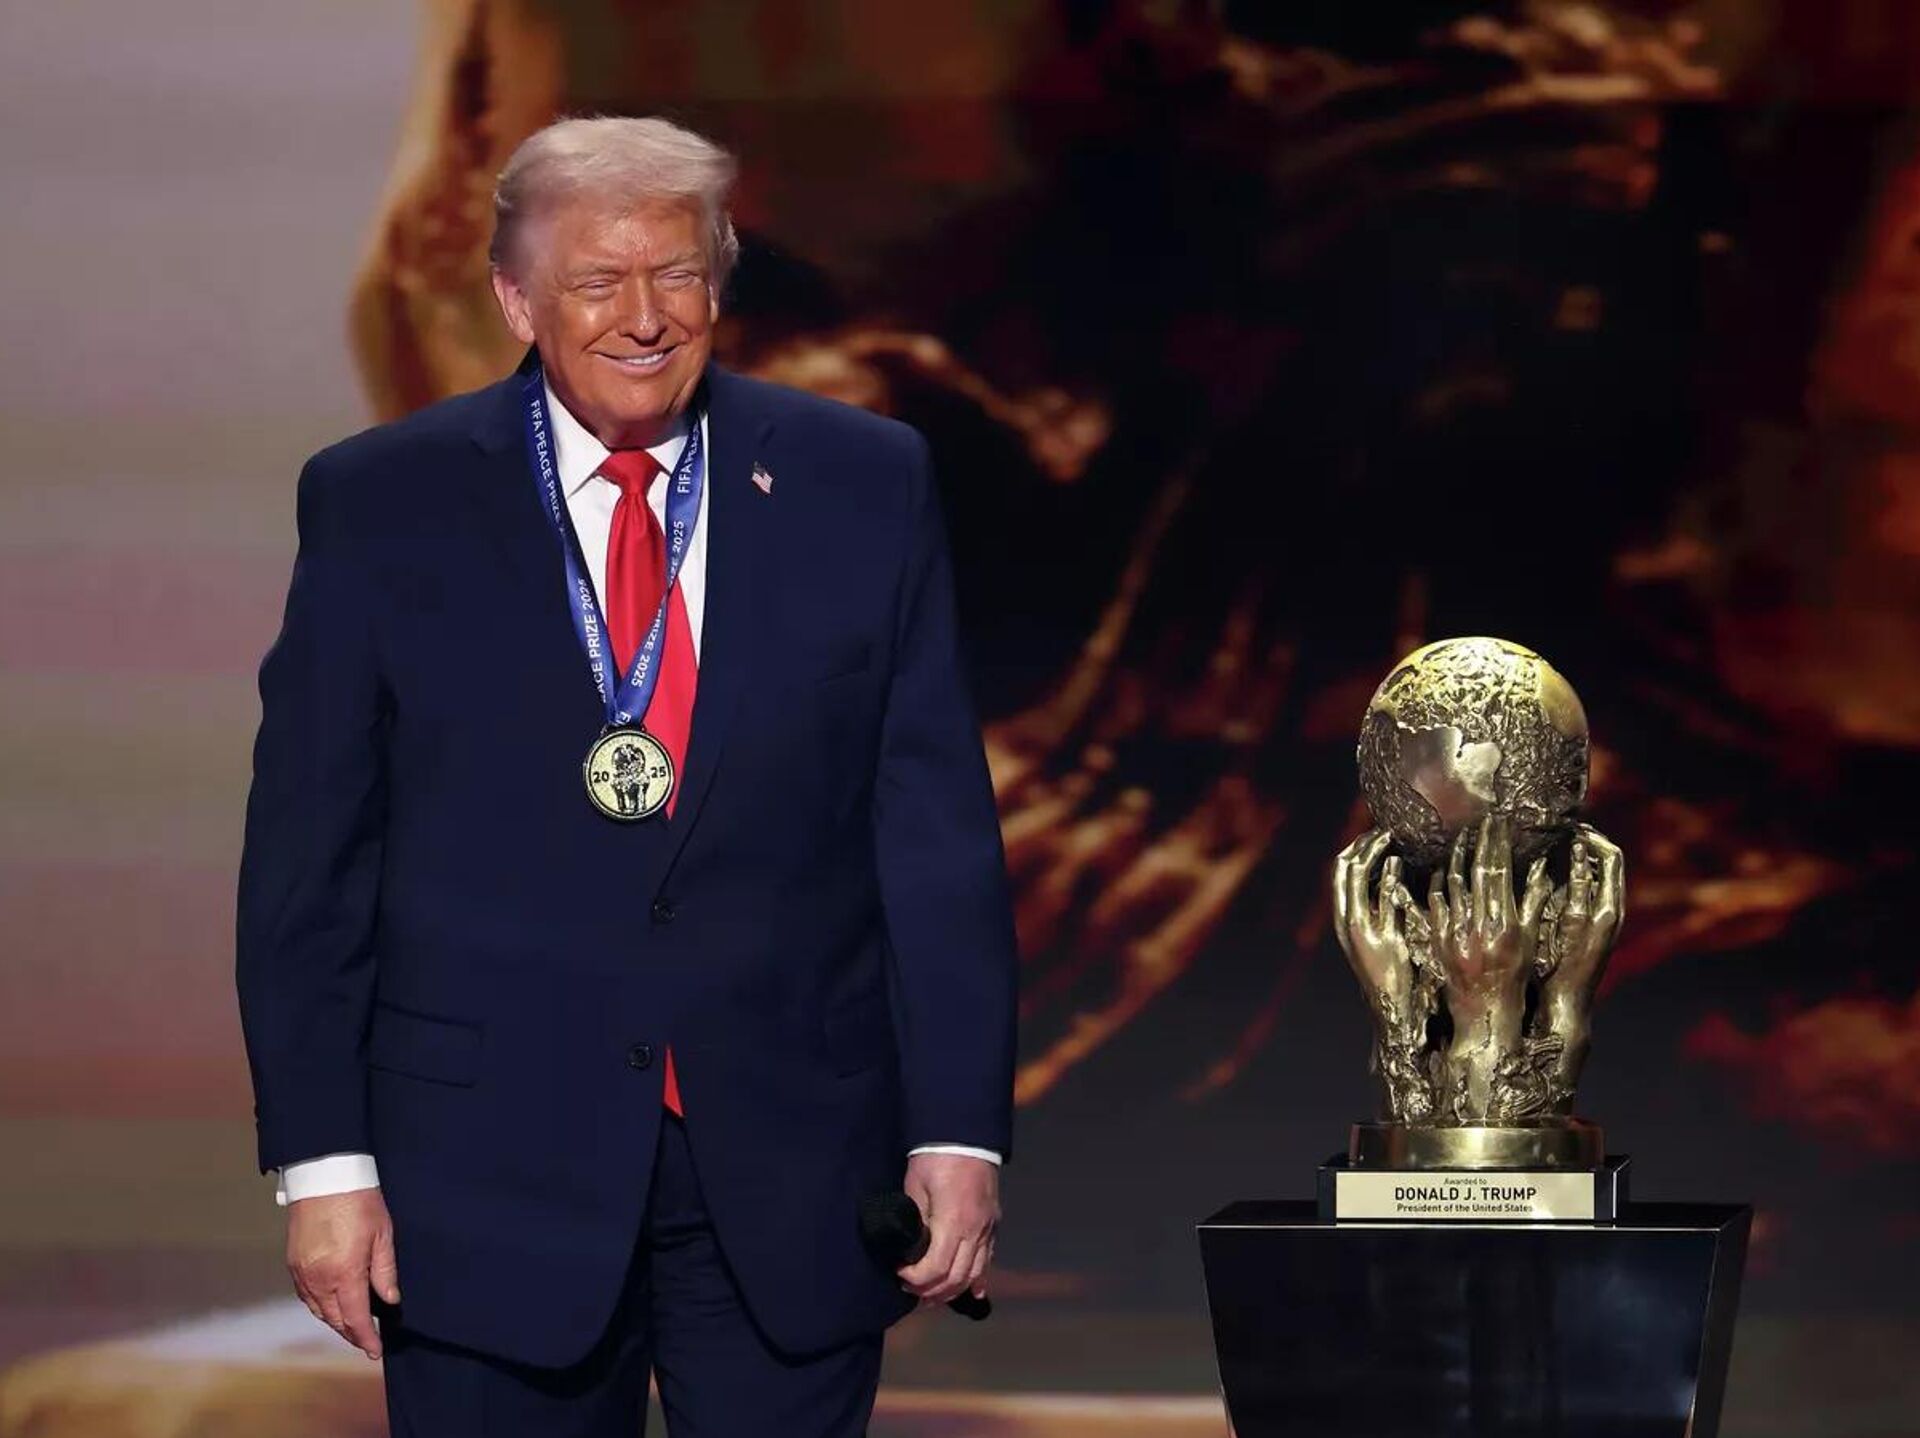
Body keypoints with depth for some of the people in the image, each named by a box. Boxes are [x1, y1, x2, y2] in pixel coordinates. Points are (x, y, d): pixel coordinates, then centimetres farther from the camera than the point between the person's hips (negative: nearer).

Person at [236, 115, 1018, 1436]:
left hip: (791, 1179, 1)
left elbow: (938, 834, 3)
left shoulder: (866, 486, 4)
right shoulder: (379, 506, 1)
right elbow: (309, 862, 1)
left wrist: (959, 1131, -2)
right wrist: (323, 1161, -4)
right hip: (491, 1179, -1)